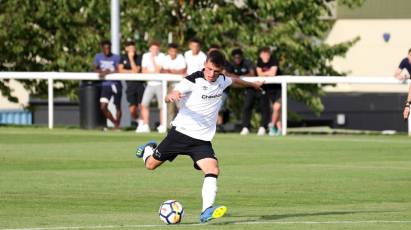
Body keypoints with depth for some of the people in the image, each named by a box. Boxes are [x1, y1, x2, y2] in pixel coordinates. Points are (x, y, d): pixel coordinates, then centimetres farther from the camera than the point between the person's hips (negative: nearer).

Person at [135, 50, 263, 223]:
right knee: (151, 164, 11)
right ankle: (149, 150, 47)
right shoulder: (193, 80, -16)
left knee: (213, 170, -21)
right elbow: (170, 97, -27)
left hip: (202, 139, 3)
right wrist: (172, 96, -51)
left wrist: (251, 84, 46)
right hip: (181, 131, -3)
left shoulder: (222, 80, 3)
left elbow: (235, 81, 29)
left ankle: (207, 211, -29)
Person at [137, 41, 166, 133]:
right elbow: (144, 71, 7)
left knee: (162, 105, -7)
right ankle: (145, 126, 4)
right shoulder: (146, 56, 8)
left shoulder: (161, 56, -6)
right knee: (144, 104, -2)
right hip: (150, 83, 4)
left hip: (159, 84, -4)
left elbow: (158, 70, -15)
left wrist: (153, 59, -14)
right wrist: (154, 72, -7)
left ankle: (162, 126, 1)